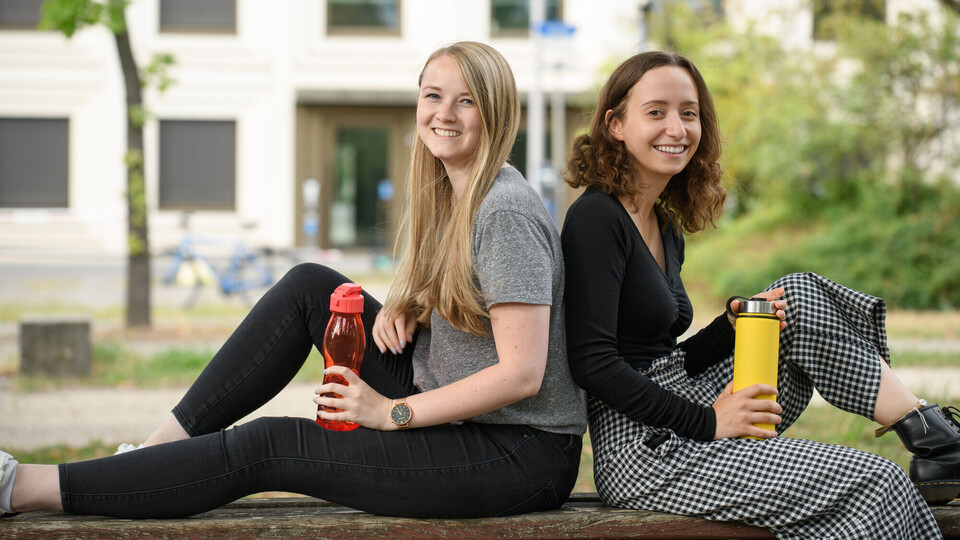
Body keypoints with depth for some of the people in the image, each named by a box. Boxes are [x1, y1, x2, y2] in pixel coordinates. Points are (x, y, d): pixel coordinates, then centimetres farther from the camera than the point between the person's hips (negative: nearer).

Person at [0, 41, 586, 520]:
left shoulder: (507, 212, -19)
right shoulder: (448, 196, 9)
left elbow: (521, 374, -24)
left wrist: (390, 412, -17)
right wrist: (398, 309, 0)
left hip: (525, 456, -9)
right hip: (452, 408, 9)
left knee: (267, 447, -12)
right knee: (309, 286, 0)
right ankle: (165, 443, 1)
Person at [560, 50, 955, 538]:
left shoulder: (666, 228, 16)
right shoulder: (595, 218, -12)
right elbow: (593, 362, -20)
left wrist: (733, 325, 0)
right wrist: (705, 421, -17)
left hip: (680, 425, 9)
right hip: (643, 452, -9)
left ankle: (934, 439, -2)